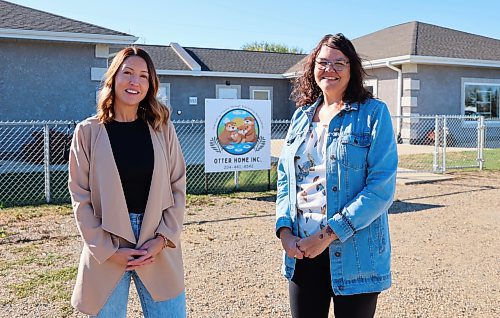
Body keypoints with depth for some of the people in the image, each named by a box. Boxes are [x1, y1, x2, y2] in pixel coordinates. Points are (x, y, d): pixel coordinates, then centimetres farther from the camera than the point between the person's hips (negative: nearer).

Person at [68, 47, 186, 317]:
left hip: (159, 250, 1)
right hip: (106, 249, -1)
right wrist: (107, 250, -8)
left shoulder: (162, 128, 3)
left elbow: (178, 188, 3)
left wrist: (163, 239, -7)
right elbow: (80, 197, -2)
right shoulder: (88, 131, -1)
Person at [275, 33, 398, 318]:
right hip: (301, 251, 5)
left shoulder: (374, 113, -5)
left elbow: (382, 186, -13)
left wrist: (328, 234, -18)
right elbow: (285, 177, 12)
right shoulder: (302, 116, 11)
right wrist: (284, 229, -4)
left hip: (354, 254, -4)